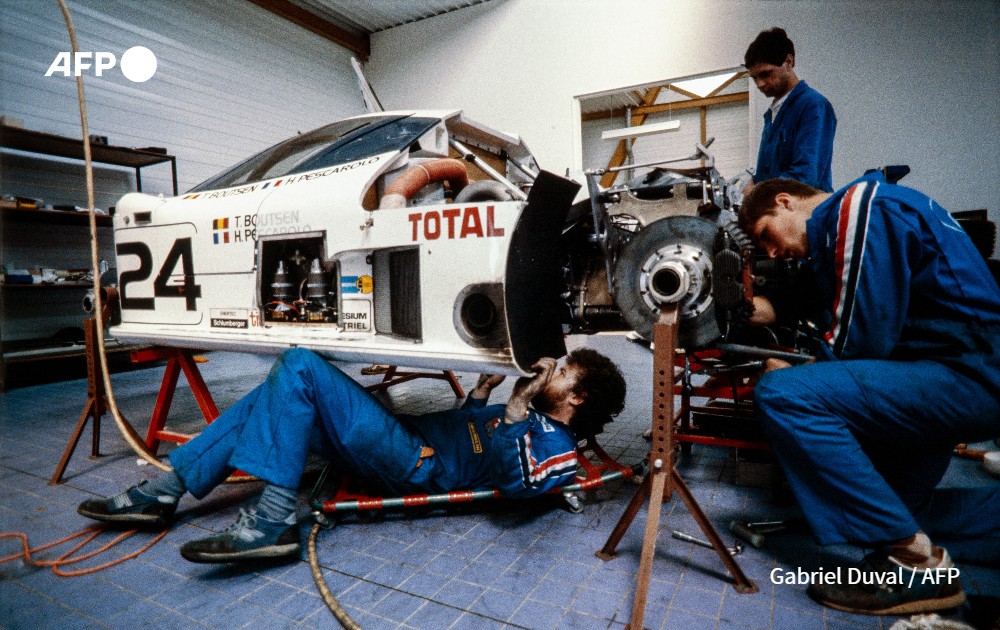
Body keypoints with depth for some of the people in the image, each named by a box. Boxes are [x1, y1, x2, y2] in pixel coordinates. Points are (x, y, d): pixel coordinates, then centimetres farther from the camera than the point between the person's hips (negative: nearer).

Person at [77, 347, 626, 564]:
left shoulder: (556, 447, -2)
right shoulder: (530, 420, 26)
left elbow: (515, 481, -23)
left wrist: (518, 405, -21)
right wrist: (484, 387, 21)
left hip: (417, 467, -10)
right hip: (408, 433, 10)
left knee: (299, 366, -20)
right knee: (274, 397, 8)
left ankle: (274, 519, -19)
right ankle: (166, 489, 12)